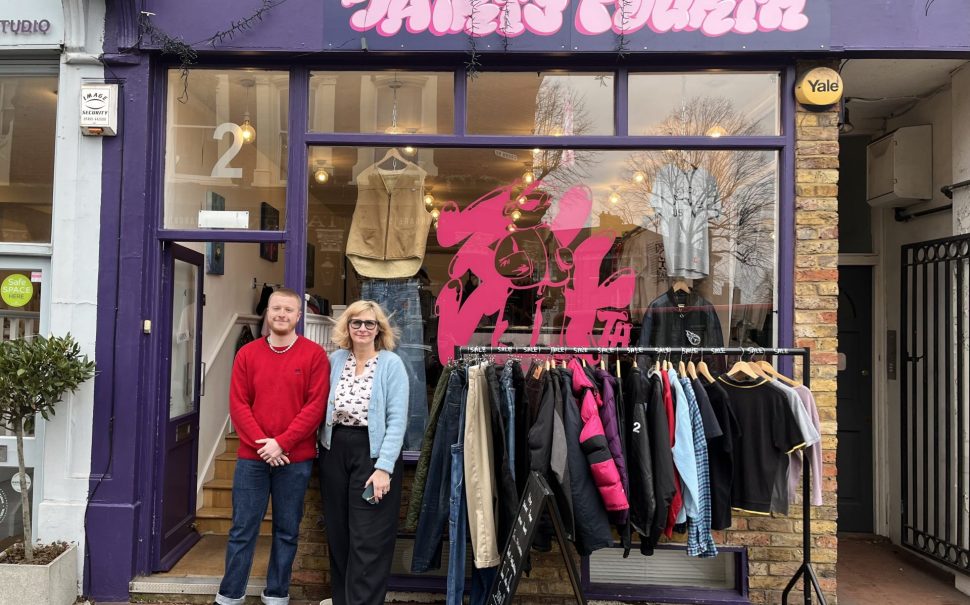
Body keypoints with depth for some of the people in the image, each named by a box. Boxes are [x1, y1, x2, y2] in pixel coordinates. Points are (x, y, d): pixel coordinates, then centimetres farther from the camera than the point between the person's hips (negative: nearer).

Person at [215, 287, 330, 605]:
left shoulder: (314, 354, -2)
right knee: (242, 529, 7)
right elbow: (238, 404, 1)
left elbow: (316, 405, -8)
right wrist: (261, 443, -11)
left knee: (287, 531, 9)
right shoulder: (247, 353, 6)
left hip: (296, 459, -1)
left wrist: (281, 443, -14)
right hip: (252, 456, 2)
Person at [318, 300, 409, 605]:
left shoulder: (391, 364, -7)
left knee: (368, 539, 0)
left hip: (373, 453, -4)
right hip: (334, 452, 4)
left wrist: (384, 467, -17)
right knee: (337, 533, 15)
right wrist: (321, 449, 0)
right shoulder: (334, 360, 5)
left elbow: (397, 420, -11)